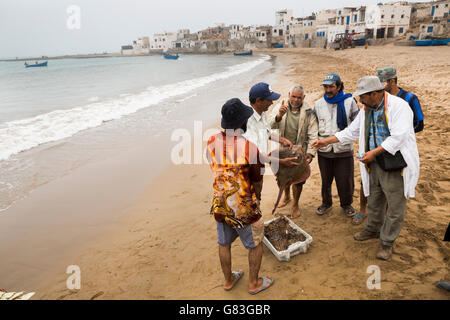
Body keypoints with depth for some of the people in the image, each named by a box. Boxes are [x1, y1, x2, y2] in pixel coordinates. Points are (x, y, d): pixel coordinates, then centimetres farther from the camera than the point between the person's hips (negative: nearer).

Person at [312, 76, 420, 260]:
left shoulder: (399, 107, -15)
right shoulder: (366, 110, 9)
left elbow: (398, 137, -23)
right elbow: (351, 132, 17)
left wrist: (374, 152, -22)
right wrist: (327, 141, 12)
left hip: (396, 165, -7)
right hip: (374, 164, 7)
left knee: (395, 207, 4)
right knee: (374, 202, 20)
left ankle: (387, 242, 21)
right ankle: (373, 230, 42)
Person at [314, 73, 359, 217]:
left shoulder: (349, 102, -2)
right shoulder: (318, 104, 6)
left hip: (344, 150, -2)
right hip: (324, 150, 2)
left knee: (345, 180, 7)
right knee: (325, 180, 14)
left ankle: (346, 204, 30)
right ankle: (326, 202, 35)